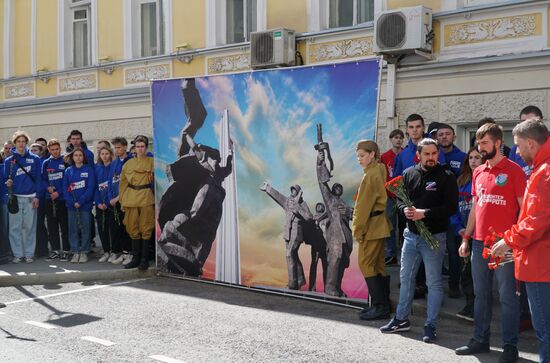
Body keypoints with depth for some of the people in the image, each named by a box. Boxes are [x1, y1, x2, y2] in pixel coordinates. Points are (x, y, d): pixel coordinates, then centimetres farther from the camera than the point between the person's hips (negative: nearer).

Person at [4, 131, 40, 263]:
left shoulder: (35, 159, 5)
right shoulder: (9, 160, 6)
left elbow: (38, 178, 4)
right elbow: (6, 179, 8)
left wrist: (37, 196, -3)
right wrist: (8, 183, -15)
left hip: (30, 198, 0)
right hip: (15, 198, 1)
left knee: (29, 226, 2)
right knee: (15, 227, 1)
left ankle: (29, 253, 9)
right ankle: (17, 254, 8)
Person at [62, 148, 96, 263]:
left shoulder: (89, 170, 1)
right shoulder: (68, 171, 10)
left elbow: (91, 188, -7)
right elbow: (65, 188, 4)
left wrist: (80, 201, -14)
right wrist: (72, 202, -10)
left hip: (85, 205, -3)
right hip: (71, 205, 3)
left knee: (85, 229, 1)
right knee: (73, 229, 4)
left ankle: (84, 252, 9)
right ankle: (75, 252, 11)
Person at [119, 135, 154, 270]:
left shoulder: (152, 162, 4)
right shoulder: (128, 163, 12)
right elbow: (123, 183, 12)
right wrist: (122, 200, 6)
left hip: (146, 198, -3)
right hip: (131, 198, 3)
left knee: (146, 229, -3)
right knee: (133, 230, 7)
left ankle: (144, 259, 4)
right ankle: (136, 258, 16)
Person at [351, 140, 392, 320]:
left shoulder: (371, 175, -17)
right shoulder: (380, 169, 12)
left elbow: (363, 206, -17)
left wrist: (358, 229, -12)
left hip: (372, 226, -10)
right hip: (380, 224, 10)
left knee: (366, 264, -5)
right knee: (378, 264, 14)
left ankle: (380, 306, -4)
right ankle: (384, 304, 21)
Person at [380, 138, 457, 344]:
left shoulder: (446, 177, -7)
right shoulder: (409, 174, 7)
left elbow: (451, 207, -14)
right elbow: (399, 199, 13)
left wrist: (425, 213, -20)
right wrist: (405, 210, -9)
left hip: (434, 236, -5)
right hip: (411, 233, 5)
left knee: (434, 282, 2)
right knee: (406, 278, 14)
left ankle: (430, 325, 11)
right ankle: (401, 319, 27)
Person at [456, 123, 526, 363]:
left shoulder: (513, 170, -5)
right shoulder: (478, 172, 13)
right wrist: (465, 239, 15)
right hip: (479, 243, 6)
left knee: (507, 295, 0)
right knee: (481, 294, 12)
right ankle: (480, 340, 22)